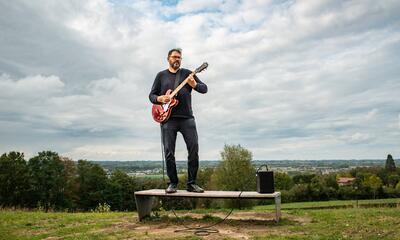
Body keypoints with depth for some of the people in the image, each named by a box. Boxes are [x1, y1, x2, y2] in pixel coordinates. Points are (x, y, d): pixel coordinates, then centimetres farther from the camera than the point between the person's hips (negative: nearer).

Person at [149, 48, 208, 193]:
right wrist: (159, 98, -9)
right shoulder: (161, 75, 14)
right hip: (167, 118, 0)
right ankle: (173, 183, 12)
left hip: (187, 118, 0)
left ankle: (191, 183, 4)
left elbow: (204, 89, 5)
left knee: (194, 149, -7)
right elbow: (151, 95, 13)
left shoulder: (187, 73, 11)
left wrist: (194, 85, -17)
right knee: (169, 152, -1)